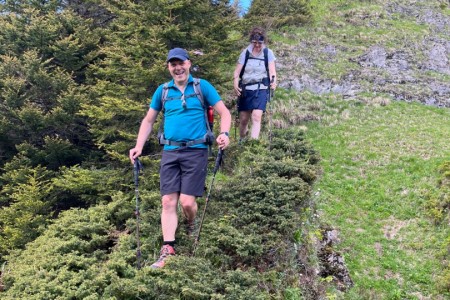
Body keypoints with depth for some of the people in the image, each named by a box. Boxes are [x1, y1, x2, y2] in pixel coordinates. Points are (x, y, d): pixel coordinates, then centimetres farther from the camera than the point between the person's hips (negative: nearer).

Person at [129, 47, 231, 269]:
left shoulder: (202, 87, 3)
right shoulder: (163, 91, 11)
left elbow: (224, 112, 3)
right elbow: (148, 121, 19)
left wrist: (224, 133, -17)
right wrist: (138, 147, 7)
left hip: (195, 151, -3)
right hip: (170, 152, 3)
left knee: (187, 201, -8)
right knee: (168, 202, -4)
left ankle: (192, 230, 25)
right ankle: (168, 250, -2)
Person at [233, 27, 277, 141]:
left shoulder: (268, 53, 1)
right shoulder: (245, 53, 4)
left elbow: (272, 71, -5)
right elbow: (237, 71, -1)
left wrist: (273, 81, -27)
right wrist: (235, 85, -19)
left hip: (261, 90, -2)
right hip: (245, 90, 2)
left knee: (256, 116, -19)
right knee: (243, 120, 7)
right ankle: (242, 142, 28)